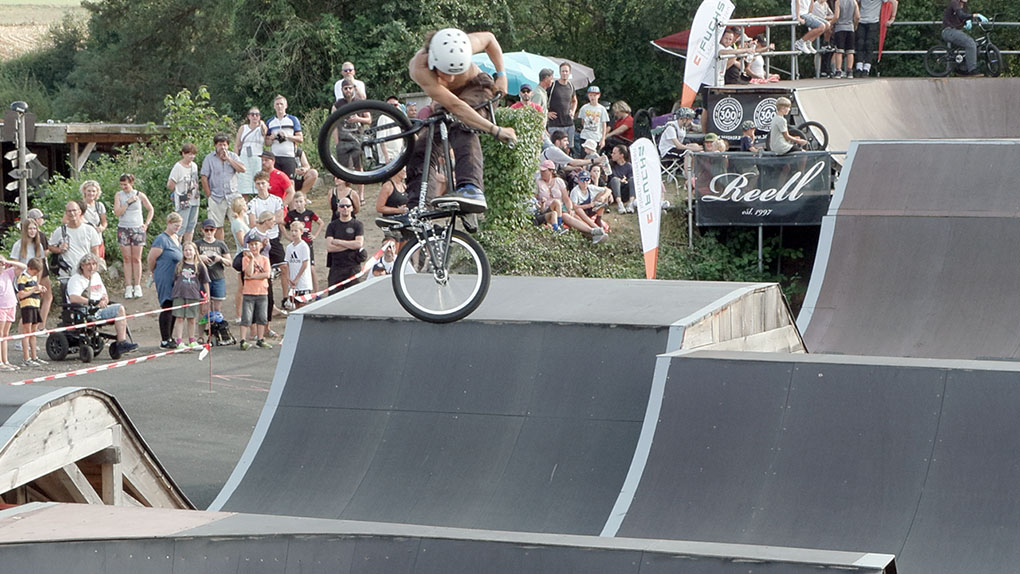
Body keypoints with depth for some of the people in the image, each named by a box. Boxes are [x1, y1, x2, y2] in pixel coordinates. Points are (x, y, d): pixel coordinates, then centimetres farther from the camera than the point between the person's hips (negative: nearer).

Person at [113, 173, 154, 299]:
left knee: (136, 259, 0)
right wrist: (128, 202, -15)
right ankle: (128, 287, 2)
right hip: (123, 229, 0)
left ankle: (137, 286, 5)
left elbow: (151, 210, 12)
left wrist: (146, 224, 3)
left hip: (137, 229, 0)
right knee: (127, 259, 0)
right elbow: (117, 212, -10)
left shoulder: (140, 195, 1)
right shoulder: (119, 195, 1)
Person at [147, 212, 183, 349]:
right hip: (165, 280, -9)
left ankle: (169, 338, 20)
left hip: (176, 280, 9)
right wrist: (156, 273, 5)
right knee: (167, 308, -9)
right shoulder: (161, 239, -12)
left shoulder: (177, 239, 16)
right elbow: (151, 259, -11)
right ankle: (165, 341, -6)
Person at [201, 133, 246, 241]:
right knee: (217, 226, 2)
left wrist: (228, 158, -10)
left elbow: (243, 169, -8)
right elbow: (204, 178, 0)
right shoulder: (209, 158, 2)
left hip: (232, 195, 1)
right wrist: (209, 195, -3)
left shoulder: (233, 156, 7)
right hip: (216, 197, -1)